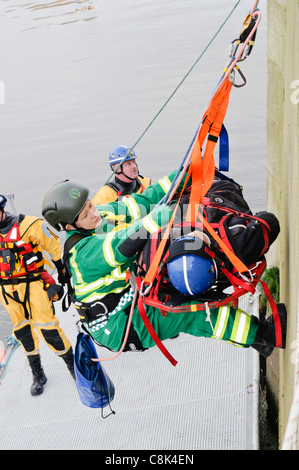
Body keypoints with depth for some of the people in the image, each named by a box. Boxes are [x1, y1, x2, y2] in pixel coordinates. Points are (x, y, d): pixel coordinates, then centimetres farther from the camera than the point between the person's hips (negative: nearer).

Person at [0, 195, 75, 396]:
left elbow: (55, 248, -4)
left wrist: (62, 273, 1)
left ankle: (73, 364, 14)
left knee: (47, 327, -7)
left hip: (33, 284, -5)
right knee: (22, 331, 12)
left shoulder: (28, 225, -14)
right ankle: (38, 374, 27)